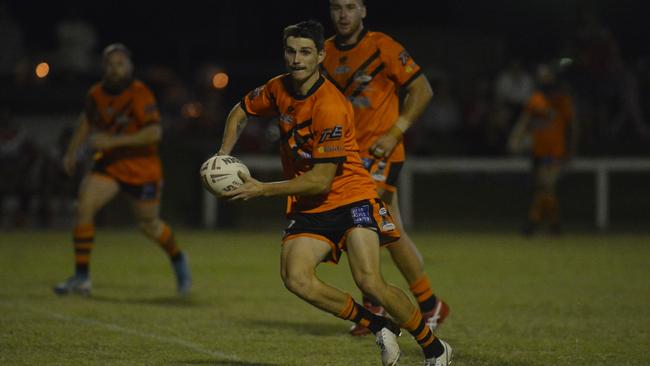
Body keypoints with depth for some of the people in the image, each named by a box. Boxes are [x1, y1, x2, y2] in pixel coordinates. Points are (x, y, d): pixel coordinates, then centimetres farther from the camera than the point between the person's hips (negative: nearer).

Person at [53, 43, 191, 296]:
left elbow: (155, 132, -28)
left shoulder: (139, 94, -19)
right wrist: (72, 151, 14)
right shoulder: (97, 94, -1)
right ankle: (81, 279, -11)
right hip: (109, 162, 4)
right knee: (84, 207, -17)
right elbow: (87, 120, 20)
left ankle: (178, 261, 43)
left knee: (149, 224, 9)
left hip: (142, 168, -4)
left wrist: (114, 141, -31)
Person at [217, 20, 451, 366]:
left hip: (351, 197, -6)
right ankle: (378, 327, -3)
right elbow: (240, 112, 23)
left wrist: (263, 189, -20)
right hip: (307, 207, 6)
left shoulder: (330, 108, -22)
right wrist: (223, 156, 6)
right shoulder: (278, 89, 1)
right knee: (295, 278, -21)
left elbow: (321, 181, -22)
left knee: (369, 281, -24)